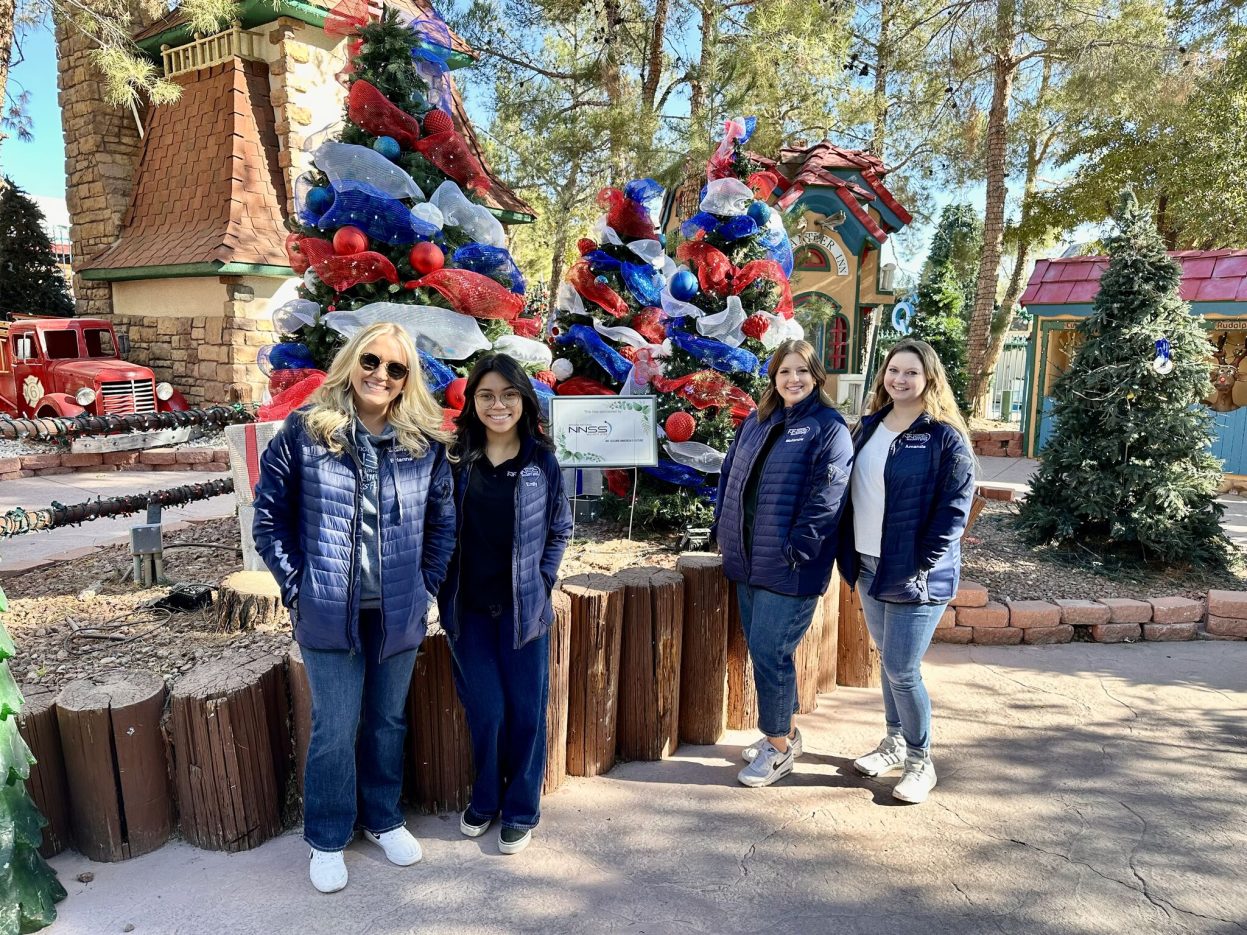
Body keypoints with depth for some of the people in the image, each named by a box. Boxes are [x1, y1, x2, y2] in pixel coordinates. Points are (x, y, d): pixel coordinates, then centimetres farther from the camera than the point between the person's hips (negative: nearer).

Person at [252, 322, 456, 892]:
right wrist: (295, 584, -6)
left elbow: (443, 522, 6)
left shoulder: (425, 442, -1)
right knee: (335, 728, 9)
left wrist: (428, 584, 0)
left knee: (388, 720, 18)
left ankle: (383, 818, 40)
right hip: (328, 612, -2)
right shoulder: (305, 431, -7)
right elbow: (270, 514, -2)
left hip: (399, 611, 2)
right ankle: (327, 839, 32)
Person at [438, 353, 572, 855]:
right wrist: (444, 587, 0)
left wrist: (542, 581, -1)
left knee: (526, 710, 7)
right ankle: (484, 800, 32)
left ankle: (520, 810, 28)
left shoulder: (542, 461, -3)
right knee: (485, 710, 6)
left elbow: (559, 531, 6)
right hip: (468, 608, 1)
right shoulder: (456, 459, -2)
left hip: (523, 607, 0)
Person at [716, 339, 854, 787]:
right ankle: (782, 731, 34)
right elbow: (730, 476, 17)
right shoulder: (756, 423, 13)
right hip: (748, 561, 7)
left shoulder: (829, 428, -8)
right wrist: (724, 530, 10)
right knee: (761, 649, 16)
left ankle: (779, 747, 16)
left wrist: (795, 550, -18)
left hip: (789, 568, -7)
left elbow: (826, 498, -16)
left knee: (769, 651, -3)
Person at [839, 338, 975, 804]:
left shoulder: (945, 437, -11)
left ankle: (920, 762, 20)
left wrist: (925, 564, -17)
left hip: (914, 574, -6)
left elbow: (955, 508, -14)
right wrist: (850, 555, 9)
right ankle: (895, 742, 37)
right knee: (887, 660, 19)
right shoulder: (870, 425, 9)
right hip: (869, 568, 7)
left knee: (902, 670, -1)